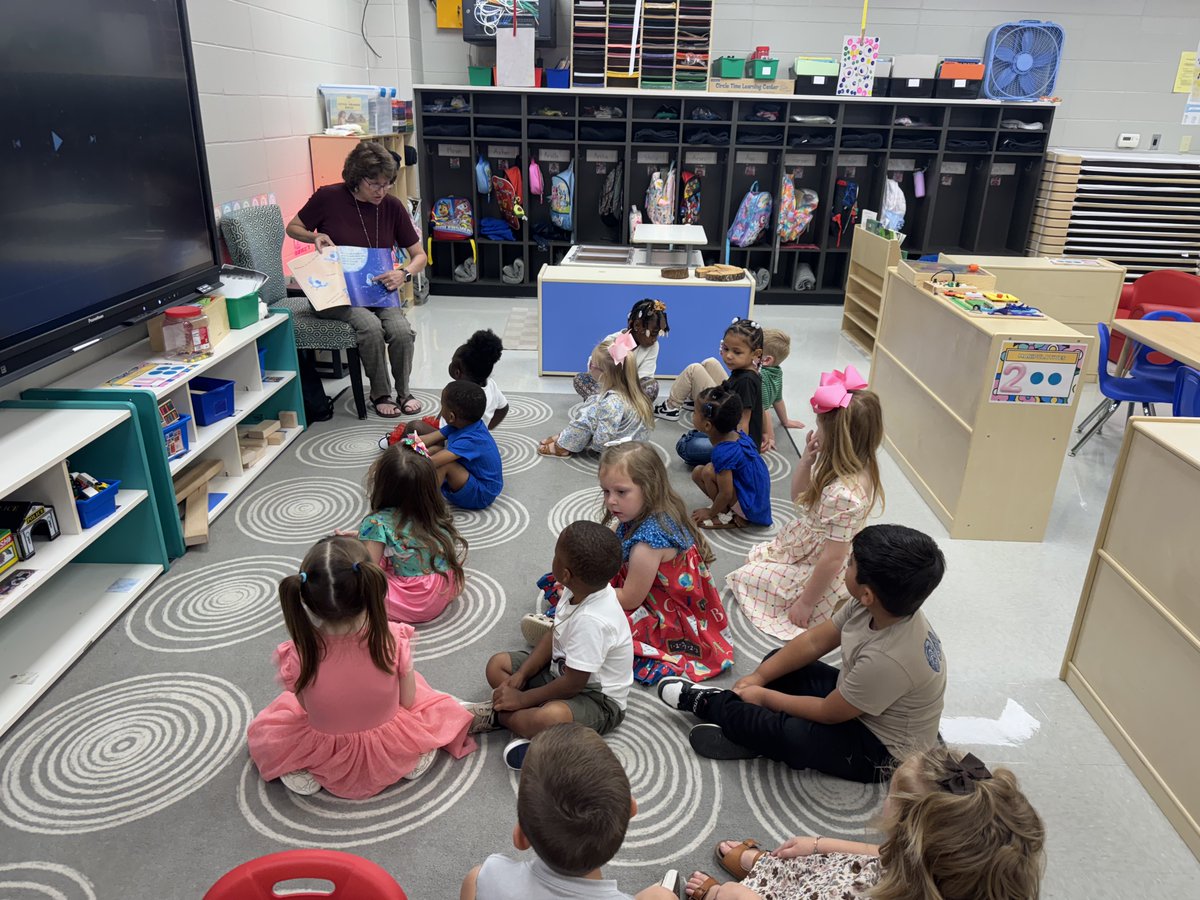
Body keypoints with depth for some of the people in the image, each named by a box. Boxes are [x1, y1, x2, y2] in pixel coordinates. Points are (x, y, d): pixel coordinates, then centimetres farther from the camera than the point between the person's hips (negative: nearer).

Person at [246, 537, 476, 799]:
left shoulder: (299, 653, -28)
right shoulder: (394, 639, -27)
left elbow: (306, 706, -9)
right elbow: (407, 700, -12)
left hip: (328, 760, 0)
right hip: (391, 750, 0)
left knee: (262, 728, 26)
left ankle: (301, 771, 6)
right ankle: (417, 755, 7)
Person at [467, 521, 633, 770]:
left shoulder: (591, 621, -36)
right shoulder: (581, 590, -11)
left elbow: (572, 684, -27)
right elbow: (553, 637, 3)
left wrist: (522, 698, -17)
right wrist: (521, 675, -5)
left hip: (598, 699, -9)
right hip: (562, 669, 9)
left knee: (547, 719, -38)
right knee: (497, 665, 8)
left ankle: (499, 715, -12)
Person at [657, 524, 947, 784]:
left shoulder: (889, 659, -39)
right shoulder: (888, 606, -16)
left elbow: (827, 713, -25)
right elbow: (815, 641, -3)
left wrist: (764, 696, -12)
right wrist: (758, 676, -5)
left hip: (880, 752, -8)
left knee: (789, 732, -27)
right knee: (778, 659, 7)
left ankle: (708, 705, -2)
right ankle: (746, 730, -7)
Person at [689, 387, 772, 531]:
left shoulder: (723, 452, -29)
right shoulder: (737, 435, -4)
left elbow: (726, 494, -22)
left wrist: (711, 513, -7)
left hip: (750, 509, -9)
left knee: (708, 471, -22)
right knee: (697, 472, 5)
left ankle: (726, 517, -4)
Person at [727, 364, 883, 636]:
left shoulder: (844, 494, -36)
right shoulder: (852, 470, -7)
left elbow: (833, 558, -31)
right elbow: (799, 496, 7)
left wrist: (806, 603, -20)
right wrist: (806, 460, -9)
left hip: (816, 571, -9)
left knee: (745, 578, 5)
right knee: (756, 557, 23)